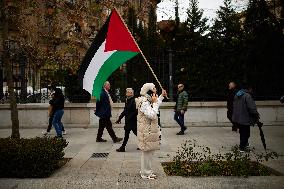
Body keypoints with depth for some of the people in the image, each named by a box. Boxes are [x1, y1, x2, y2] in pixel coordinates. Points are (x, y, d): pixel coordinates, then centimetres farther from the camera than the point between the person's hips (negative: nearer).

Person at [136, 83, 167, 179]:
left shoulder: (148, 100, 11)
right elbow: (152, 115, -28)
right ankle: (146, 173, 14)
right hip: (147, 131, -11)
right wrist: (154, 102, -22)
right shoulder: (144, 102, -22)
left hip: (150, 130, 11)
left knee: (150, 151, 19)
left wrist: (162, 96, 23)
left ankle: (145, 170, 32)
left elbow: (156, 105, 30)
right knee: (147, 152, 1)